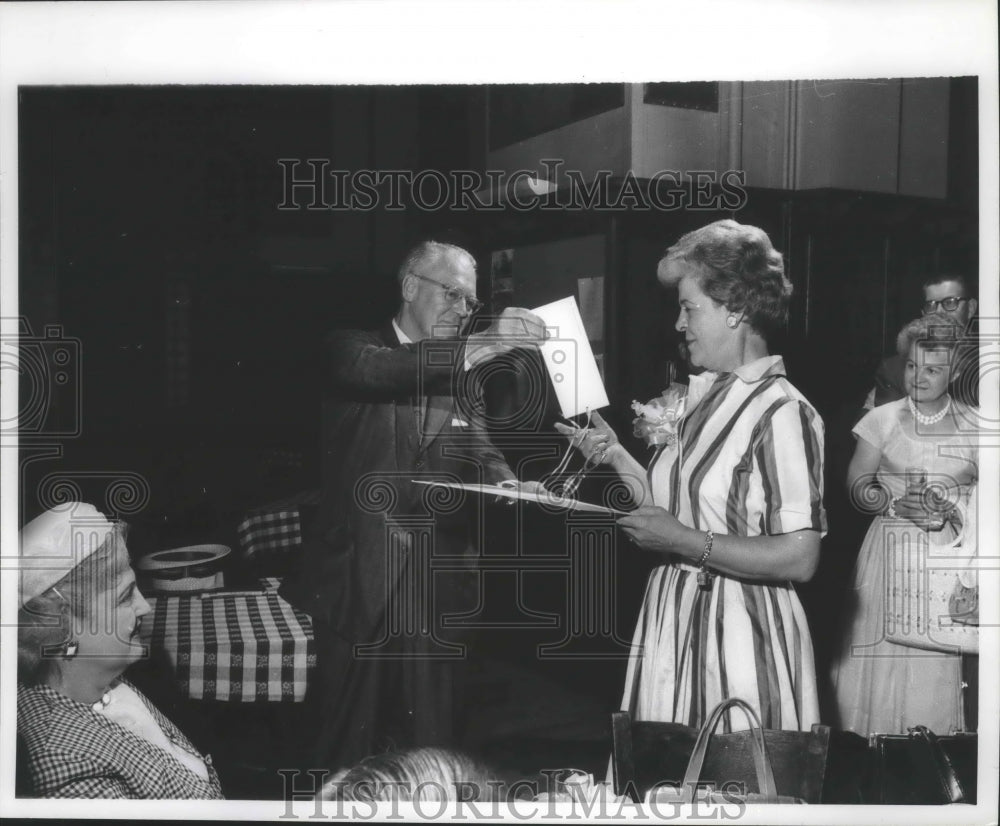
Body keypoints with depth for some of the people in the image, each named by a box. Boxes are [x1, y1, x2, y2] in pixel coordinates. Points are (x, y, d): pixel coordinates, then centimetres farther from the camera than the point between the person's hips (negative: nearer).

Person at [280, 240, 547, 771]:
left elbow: (478, 451, 4)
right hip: (356, 583, -3)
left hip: (431, 588, 4)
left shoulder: (458, 379, 13)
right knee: (349, 738, 7)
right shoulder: (353, 350, -1)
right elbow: (372, 370, -24)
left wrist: (503, 483, -20)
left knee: (429, 741, 8)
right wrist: (477, 347, -36)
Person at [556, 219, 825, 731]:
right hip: (674, 627, 7)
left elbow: (799, 558, -21)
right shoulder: (702, 398, 9)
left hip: (739, 640, -7)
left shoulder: (782, 413, -16)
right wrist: (617, 458, 5)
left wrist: (684, 541, -18)